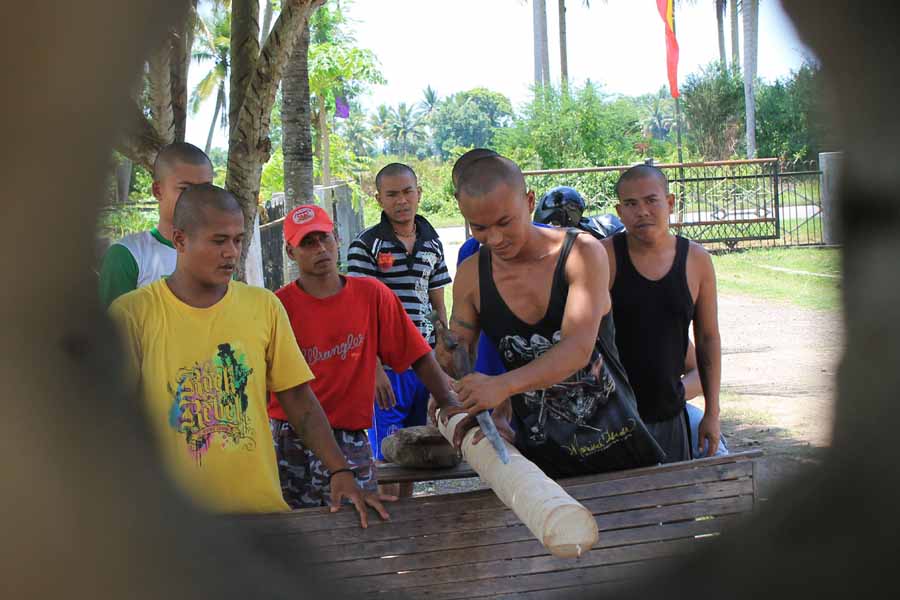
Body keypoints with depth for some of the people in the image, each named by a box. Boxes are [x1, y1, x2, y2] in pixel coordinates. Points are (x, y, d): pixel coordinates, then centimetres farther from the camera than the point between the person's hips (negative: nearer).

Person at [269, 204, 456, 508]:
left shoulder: (372, 294, 3)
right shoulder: (278, 306, -3)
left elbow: (419, 357, 4)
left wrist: (452, 409, -5)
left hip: (350, 437, 2)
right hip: (289, 436, -1)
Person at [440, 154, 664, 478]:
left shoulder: (582, 253, -15)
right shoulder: (471, 275, -4)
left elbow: (578, 349, -28)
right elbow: (454, 359, 4)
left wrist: (503, 385, -44)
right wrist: (490, 407, -19)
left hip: (612, 437, -1)